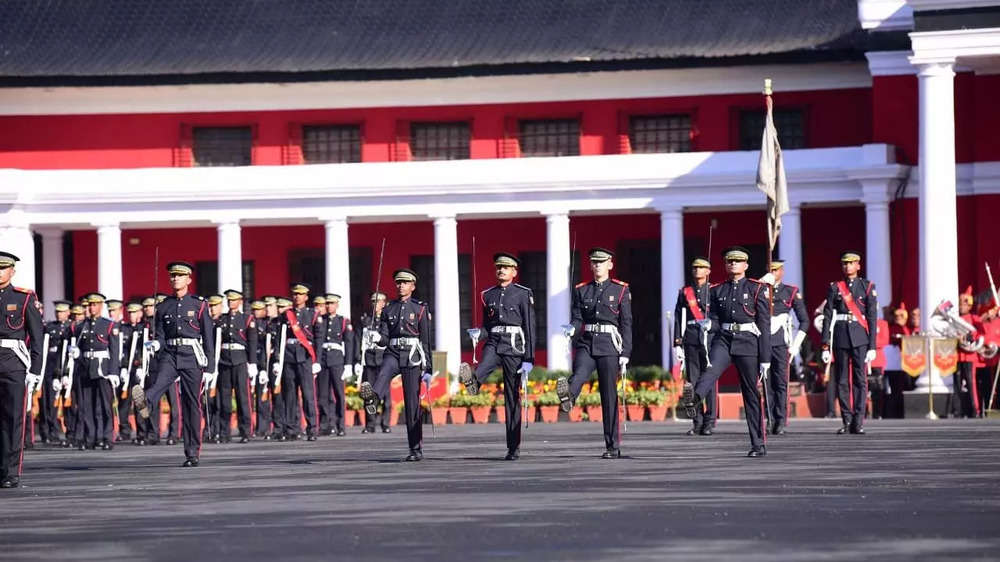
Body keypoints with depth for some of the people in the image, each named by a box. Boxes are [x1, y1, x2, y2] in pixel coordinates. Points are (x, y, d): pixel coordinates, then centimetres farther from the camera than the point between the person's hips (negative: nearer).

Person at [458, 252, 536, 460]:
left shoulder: (523, 294, 2)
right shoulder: (488, 295, 14)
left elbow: (530, 328, -1)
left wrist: (528, 359, -7)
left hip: (513, 346, -3)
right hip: (493, 343, 3)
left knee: (512, 396, -1)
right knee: (482, 369, -34)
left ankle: (514, 447, 3)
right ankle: (472, 382, -70)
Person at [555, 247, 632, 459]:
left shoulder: (621, 290, 5)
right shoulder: (581, 290, 12)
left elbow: (626, 323, 1)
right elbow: (577, 319, 7)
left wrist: (625, 353, -6)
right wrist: (571, 329, -17)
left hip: (609, 346, -2)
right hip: (585, 344, 2)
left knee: (609, 396, -1)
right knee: (579, 375, -29)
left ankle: (613, 446, 4)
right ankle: (567, 397, -62)